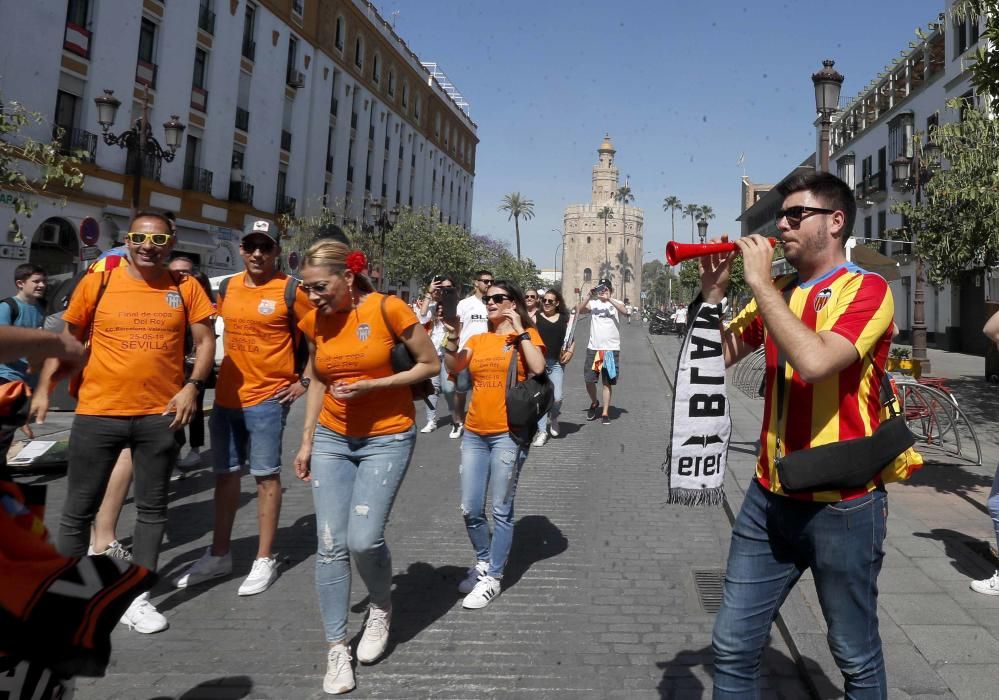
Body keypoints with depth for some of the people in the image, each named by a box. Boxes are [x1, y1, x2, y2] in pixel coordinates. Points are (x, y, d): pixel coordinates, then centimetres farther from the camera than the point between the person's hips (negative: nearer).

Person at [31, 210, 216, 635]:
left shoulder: (185, 288, 0)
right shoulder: (98, 283, -2)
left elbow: (205, 341, 4)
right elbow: (68, 338, 7)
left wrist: (192, 386, -9)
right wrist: (43, 388, 2)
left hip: (159, 416, 1)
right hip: (97, 413, -1)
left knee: (152, 508, 10)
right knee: (79, 509, 8)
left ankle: (136, 597, 25)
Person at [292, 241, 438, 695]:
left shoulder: (387, 308, -15)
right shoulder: (313, 322, 1)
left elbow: (430, 365, -8)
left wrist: (372, 385, -18)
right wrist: (306, 441, 10)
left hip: (387, 439, -4)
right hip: (332, 440, 4)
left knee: (363, 539, -12)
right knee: (330, 546, 1)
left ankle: (381, 609, 22)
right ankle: (337, 649, 16)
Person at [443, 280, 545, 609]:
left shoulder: (527, 335, 1)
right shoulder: (477, 340, 12)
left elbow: (538, 368, -17)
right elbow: (453, 366, -3)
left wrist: (520, 331, -13)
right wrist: (452, 335, -17)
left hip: (508, 434, -5)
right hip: (474, 433, 5)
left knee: (501, 510, 2)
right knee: (470, 509, 9)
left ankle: (493, 578, 15)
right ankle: (483, 562, 33)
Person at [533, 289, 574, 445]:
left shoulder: (564, 319, 9)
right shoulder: (536, 318, 2)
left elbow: (572, 338, 15)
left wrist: (570, 351, -4)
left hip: (556, 363, 1)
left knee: (557, 398, -8)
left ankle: (553, 418, 26)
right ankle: (542, 431, 9)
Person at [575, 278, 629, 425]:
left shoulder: (616, 303, 1)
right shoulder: (593, 303, 4)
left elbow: (625, 311, -20)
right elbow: (578, 310, -10)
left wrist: (609, 299, -27)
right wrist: (589, 297, -20)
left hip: (611, 349, -1)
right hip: (593, 348, 2)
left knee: (607, 382, 4)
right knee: (589, 380, 4)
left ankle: (605, 413, 11)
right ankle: (594, 403, 31)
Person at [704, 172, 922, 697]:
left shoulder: (867, 289, -10)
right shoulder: (775, 293, 9)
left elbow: (814, 362, -28)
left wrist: (759, 282, -21)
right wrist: (713, 292, -5)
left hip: (843, 505, -5)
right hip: (770, 497, 6)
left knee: (856, 658, 15)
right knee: (732, 647, 10)